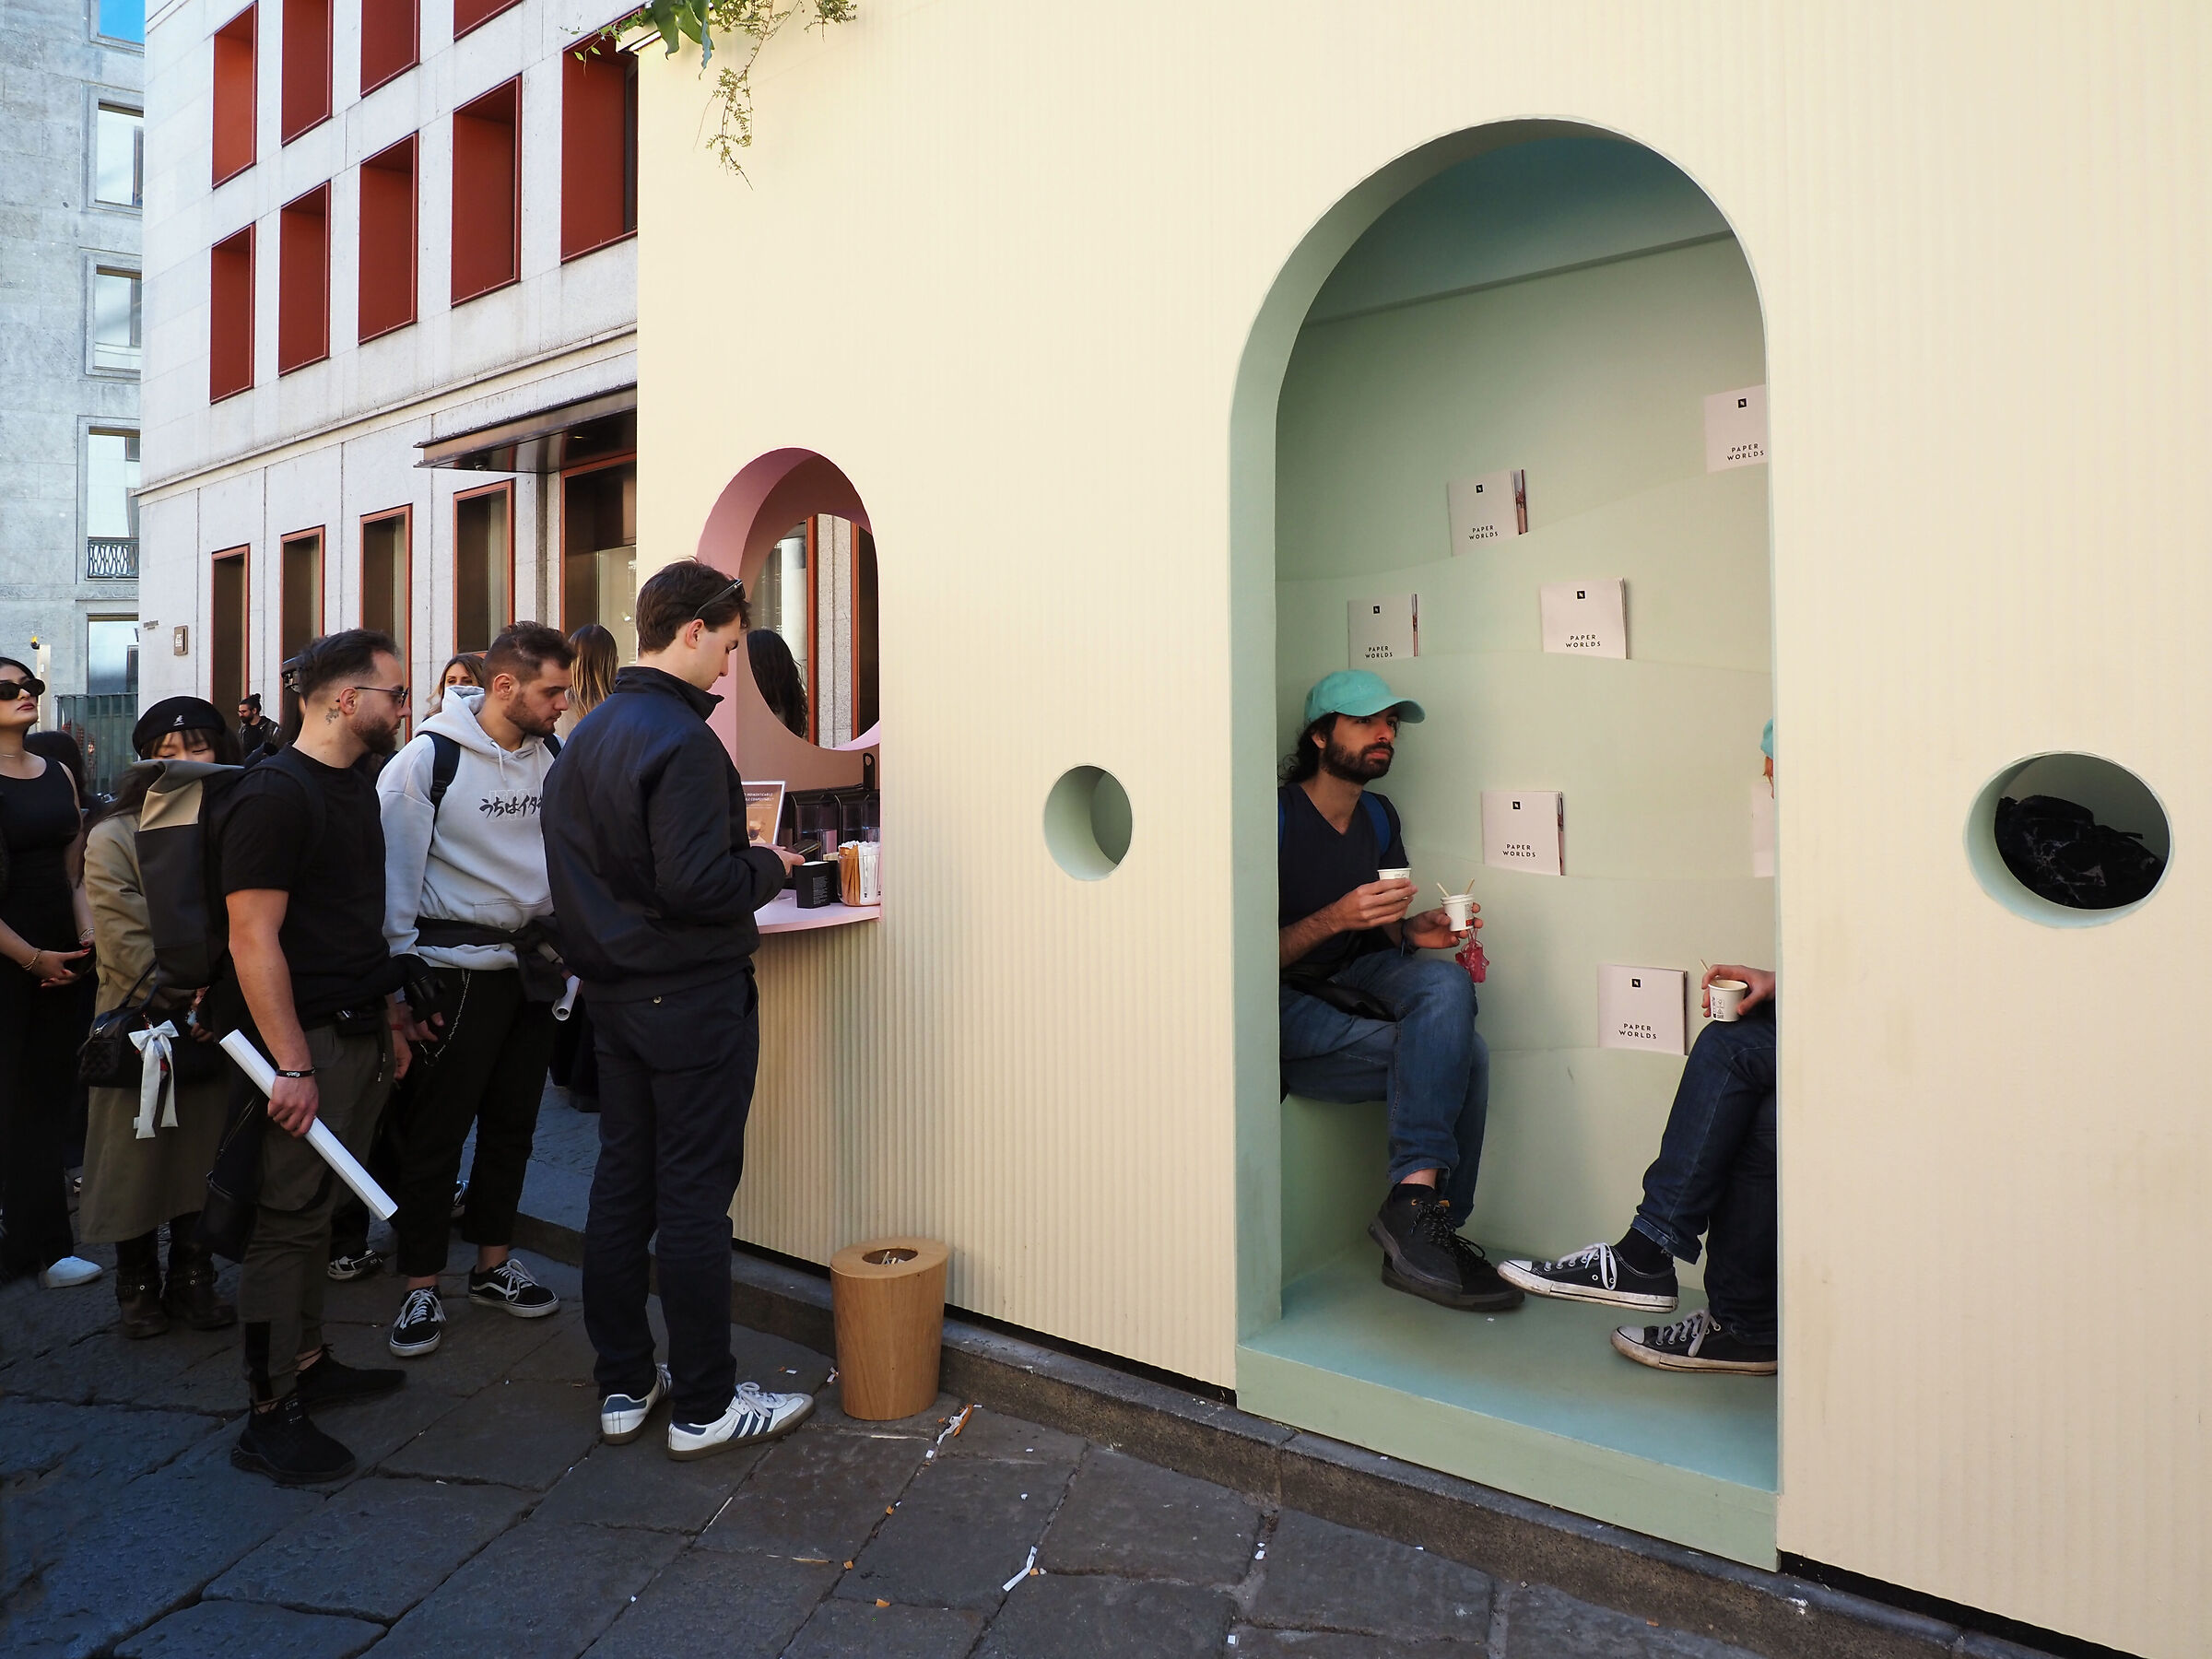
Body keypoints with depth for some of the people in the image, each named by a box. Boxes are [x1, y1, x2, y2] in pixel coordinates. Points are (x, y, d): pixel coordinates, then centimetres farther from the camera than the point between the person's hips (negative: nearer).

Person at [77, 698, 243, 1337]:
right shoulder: (115, 837, -4)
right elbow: (125, 940, -12)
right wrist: (180, 1007, -17)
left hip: (217, 1028, 2)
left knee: (204, 1158, 8)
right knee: (139, 1160, 6)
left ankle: (193, 1281, 24)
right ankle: (138, 1288, 24)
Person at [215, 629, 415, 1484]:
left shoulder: (356, 785, 14)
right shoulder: (273, 795, -15)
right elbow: (254, 942, -19)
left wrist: (390, 1018, 19)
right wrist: (292, 1066, -21)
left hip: (359, 1036, 8)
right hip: (306, 1043, -8)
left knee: (318, 1209, 16)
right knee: (290, 1220, -1)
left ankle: (307, 1362, 29)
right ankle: (270, 1415, 10)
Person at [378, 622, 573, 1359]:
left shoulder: (554, 755, 4)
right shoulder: (429, 759, -12)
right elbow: (393, 877, -10)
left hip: (533, 961, 6)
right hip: (457, 967, -5)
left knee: (512, 1124, 14)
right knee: (436, 1131, 2)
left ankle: (493, 1264, 29)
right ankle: (421, 1289, 15)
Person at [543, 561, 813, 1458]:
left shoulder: (587, 735, 11)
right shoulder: (681, 740, -19)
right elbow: (697, 885, -25)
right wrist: (769, 865, -6)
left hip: (614, 992, 9)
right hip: (693, 996, -9)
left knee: (622, 1182, 14)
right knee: (694, 1197, 0)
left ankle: (623, 1384, 26)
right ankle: (703, 1405, 12)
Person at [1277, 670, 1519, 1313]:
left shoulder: (1379, 818, 12)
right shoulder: (1277, 817, -12)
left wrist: (1411, 931, -4)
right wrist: (1335, 918, -26)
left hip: (1359, 981, 7)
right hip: (1290, 1011, -6)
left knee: (1446, 983, -27)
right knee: (1463, 1053, -24)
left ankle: (1416, 1203, -24)